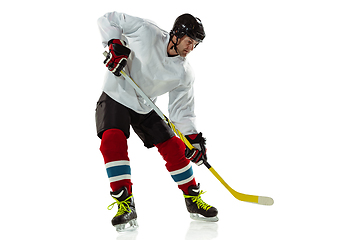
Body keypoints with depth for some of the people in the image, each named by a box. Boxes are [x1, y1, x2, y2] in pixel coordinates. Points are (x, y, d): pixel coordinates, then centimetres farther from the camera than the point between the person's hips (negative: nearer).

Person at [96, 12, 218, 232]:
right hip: (116, 97, -4)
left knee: (174, 147, -2)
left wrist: (193, 137, -20)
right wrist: (115, 45, -27)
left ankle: (193, 199, 17)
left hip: (145, 108, 4)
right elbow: (109, 20, -12)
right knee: (112, 139, -28)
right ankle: (125, 205, -24)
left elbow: (181, 109, -6)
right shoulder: (147, 32, -19)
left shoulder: (185, 74, -8)